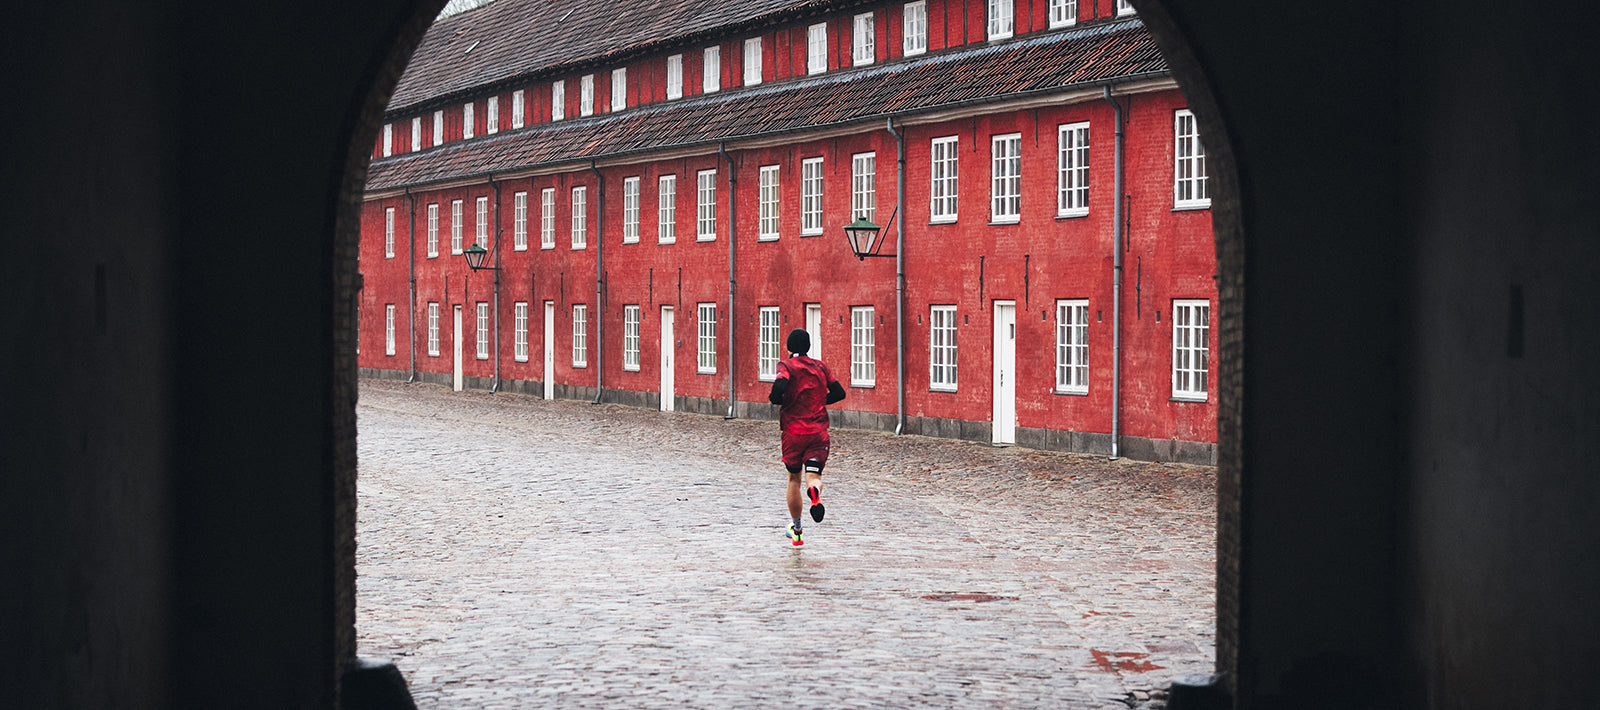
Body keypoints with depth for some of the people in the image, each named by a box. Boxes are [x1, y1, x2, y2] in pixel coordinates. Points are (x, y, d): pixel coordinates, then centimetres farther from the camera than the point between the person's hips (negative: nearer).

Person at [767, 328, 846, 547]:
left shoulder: (786, 365, -3)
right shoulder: (820, 366, 10)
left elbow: (779, 386, -23)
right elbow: (839, 393, 10)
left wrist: (774, 398, -1)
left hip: (793, 431, -1)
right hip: (819, 431, 2)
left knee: (794, 479, 14)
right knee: (813, 475, -6)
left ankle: (796, 530, 22)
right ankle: (815, 490, -45)